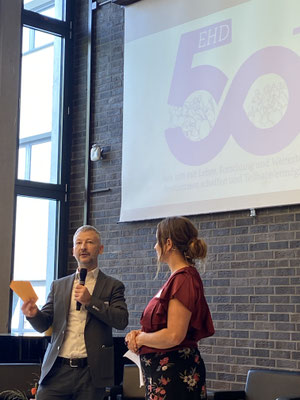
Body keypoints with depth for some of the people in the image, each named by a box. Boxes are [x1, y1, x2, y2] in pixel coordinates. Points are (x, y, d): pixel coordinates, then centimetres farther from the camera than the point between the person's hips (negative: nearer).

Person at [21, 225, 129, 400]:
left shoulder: (113, 286, 6)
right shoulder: (58, 286, 14)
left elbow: (122, 321, -6)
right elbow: (43, 325, 10)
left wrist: (90, 301, -14)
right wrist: (34, 313, -12)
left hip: (91, 373, -2)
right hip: (57, 370, 2)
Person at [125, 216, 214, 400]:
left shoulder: (184, 279, -18)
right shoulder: (178, 277, 13)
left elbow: (173, 336, -23)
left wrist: (141, 338, -8)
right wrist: (140, 334, 5)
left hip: (174, 373, -10)